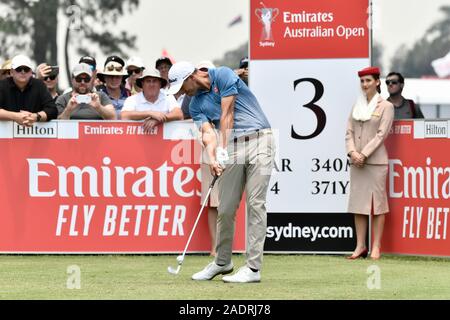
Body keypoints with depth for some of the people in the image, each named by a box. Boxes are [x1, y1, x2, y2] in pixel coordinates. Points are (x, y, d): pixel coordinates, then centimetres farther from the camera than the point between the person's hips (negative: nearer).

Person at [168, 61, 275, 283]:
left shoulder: (223, 76, -4)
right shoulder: (196, 105, 12)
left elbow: (227, 114, -11)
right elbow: (207, 133, -3)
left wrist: (222, 150, -16)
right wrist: (212, 158, -22)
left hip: (259, 139, -6)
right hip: (233, 147, 6)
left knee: (255, 203, -9)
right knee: (226, 208, 4)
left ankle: (253, 267, -11)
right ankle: (222, 262, 21)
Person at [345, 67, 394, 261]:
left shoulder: (386, 106, -1)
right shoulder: (357, 106, 14)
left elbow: (381, 134, -8)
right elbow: (349, 132, 10)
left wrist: (364, 155, -15)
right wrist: (352, 152, -8)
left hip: (375, 161, -5)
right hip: (356, 162, 5)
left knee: (377, 203, -3)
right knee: (358, 203, 5)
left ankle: (376, 247, -2)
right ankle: (360, 246, 9)